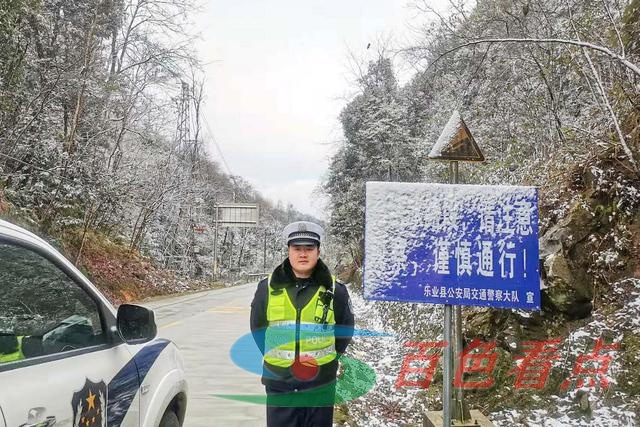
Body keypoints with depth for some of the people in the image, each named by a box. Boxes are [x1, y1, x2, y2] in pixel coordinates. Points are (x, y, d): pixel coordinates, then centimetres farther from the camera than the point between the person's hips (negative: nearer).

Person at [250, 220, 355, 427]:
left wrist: (329, 357, 3)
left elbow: (345, 329, 9)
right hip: (279, 382, 1)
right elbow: (257, 328, 11)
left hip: (321, 384, 0)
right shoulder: (267, 288, -1)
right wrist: (273, 355, 5)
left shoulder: (334, 290, -2)